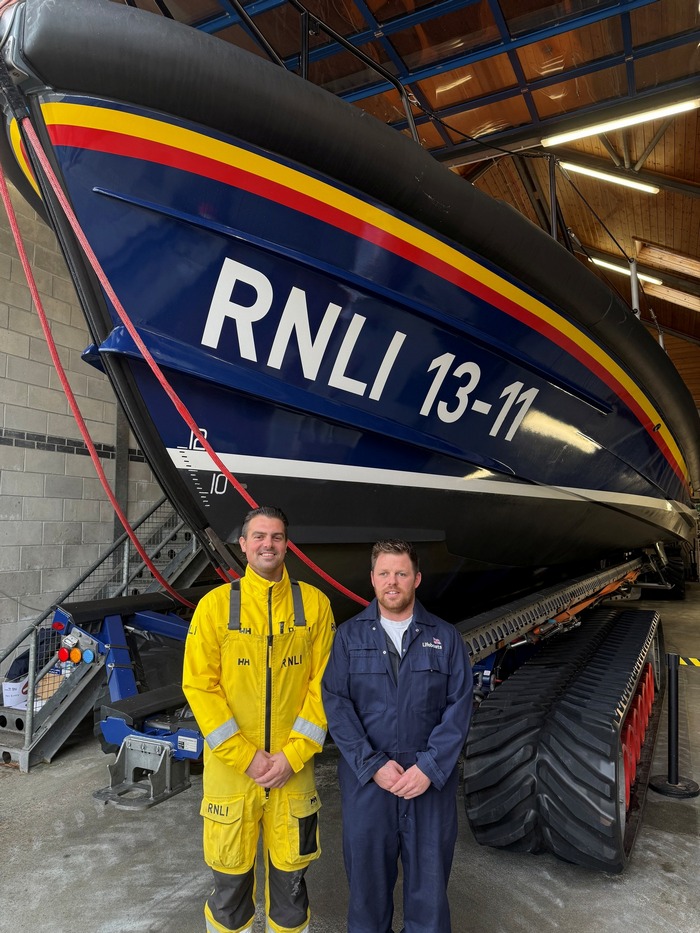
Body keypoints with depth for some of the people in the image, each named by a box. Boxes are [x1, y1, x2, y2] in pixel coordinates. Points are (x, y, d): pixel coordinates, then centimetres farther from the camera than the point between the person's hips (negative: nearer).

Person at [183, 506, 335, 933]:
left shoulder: (314, 603, -4)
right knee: (231, 877, 15)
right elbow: (199, 685, -7)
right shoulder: (216, 604, -6)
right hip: (230, 767, 0)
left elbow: (323, 684, -2)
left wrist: (293, 755, -9)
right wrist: (245, 757, -11)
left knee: (290, 876, 15)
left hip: (293, 767, 1)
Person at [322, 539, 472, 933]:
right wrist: (373, 765, -13)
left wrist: (430, 768, -12)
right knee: (367, 873, 14)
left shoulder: (446, 638, 0)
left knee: (430, 875, 12)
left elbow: (459, 706, -3)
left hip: (432, 780, 0)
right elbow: (336, 704, -6)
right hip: (366, 779, 0)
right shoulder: (349, 636, -1)